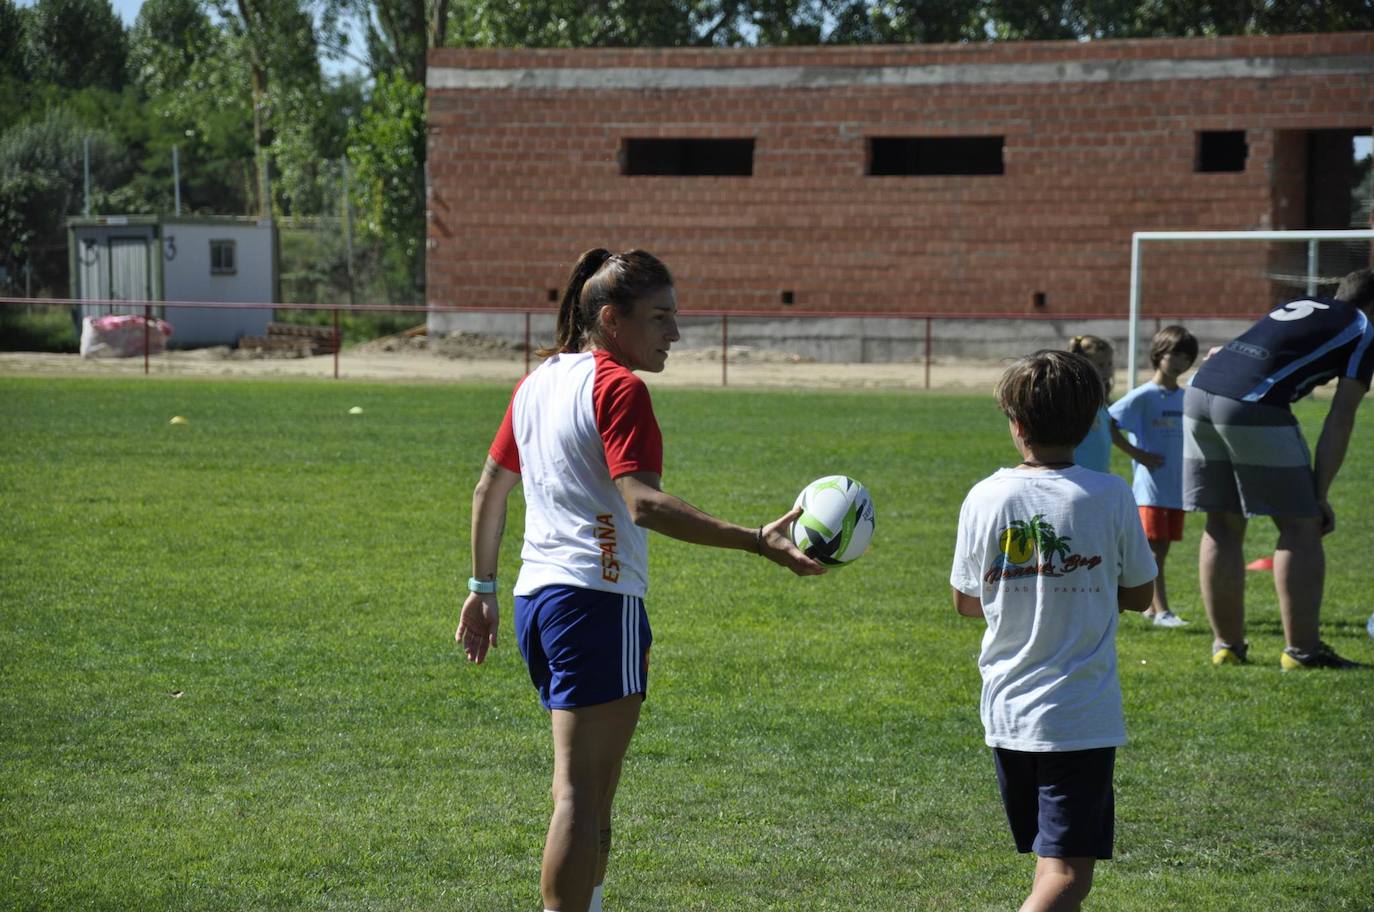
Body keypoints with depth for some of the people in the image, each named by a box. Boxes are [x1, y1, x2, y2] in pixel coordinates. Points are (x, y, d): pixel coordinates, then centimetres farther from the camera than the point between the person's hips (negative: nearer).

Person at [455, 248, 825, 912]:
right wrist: (756, 541, -32)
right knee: (582, 794, -9)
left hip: (537, 596, 9)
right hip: (597, 601, -9)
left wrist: (482, 589, 30)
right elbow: (643, 503, -25)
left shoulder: (539, 380, 15)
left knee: (588, 785, 19)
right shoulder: (618, 386, -12)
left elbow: (488, 490, 22)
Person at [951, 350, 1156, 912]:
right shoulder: (1110, 496, -8)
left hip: (1005, 713, 4)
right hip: (1082, 717, -4)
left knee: (1049, 863, 19)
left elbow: (966, 602, 8)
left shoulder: (985, 498, -3)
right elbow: (1139, 594, 5)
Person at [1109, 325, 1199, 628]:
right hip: (1151, 486, -6)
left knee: (1162, 549, 12)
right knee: (1154, 549, -6)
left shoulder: (1185, 397, 10)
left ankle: (1152, 607, 20)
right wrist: (1139, 454, -14)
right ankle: (1161, 610, -8)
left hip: (1178, 486, 6)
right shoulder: (1144, 396, -9)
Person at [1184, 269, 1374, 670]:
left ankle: (1227, 646, 20)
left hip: (1199, 391, 7)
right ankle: (1302, 650, 5)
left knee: (1222, 526, 14)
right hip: (1254, 406, -7)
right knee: (1300, 525, 4)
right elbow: (1340, 419, 3)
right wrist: (1320, 493, 3)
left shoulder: (1299, 306, 30)